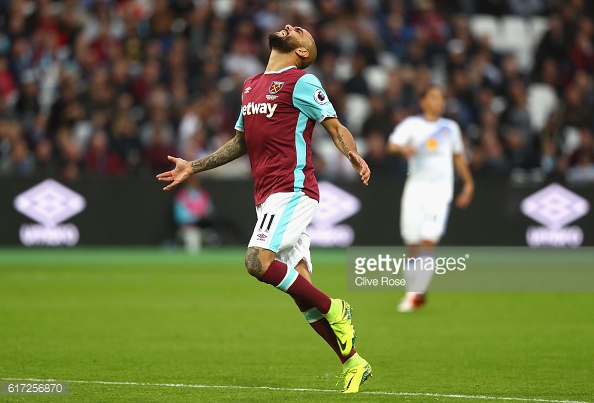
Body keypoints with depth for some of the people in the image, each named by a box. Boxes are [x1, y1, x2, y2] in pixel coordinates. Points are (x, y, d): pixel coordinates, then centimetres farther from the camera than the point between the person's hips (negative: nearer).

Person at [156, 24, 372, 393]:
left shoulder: (302, 82, -3)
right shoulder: (251, 86, 20)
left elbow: (335, 126, -9)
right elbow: (241, 143, 30)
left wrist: (353, 154, -30)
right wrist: (193, 168, 29)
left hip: (293, 189, -7)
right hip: (268, 195, 7)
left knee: (258, 262, -23)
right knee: (300, 288, 2)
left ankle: (334, 311, -8)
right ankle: (353, 363, 9)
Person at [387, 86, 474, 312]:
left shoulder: (451, 128, 12)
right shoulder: (411, 125, 2)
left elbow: (458, 156, 25)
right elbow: (392, 144, -14)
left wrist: (468, 183, 24)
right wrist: (403, 148, -36)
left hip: (440, 188, 0)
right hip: (415, 186, 0)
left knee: (428, 242, -14)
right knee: (412, 244, 0)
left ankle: (416, 294, -14)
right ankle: (413, 290, 15)